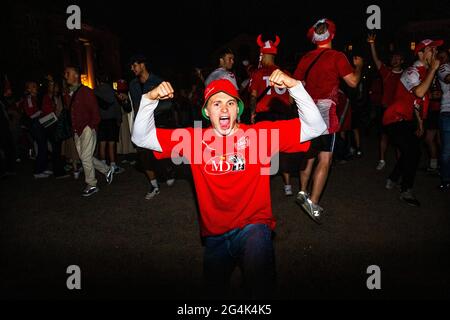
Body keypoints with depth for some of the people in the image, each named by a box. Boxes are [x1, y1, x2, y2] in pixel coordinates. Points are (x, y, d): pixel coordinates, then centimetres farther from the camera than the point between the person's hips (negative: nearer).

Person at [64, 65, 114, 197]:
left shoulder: (86, 91, -8)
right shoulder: (71, 93, 15)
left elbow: (95, 111, -10)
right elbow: (72, 113, 18)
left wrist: (91, 126, -12)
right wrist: (73, 128, 9)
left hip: (87, 129, -8)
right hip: (77, 131, 8)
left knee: (86, 157, -6)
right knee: (84, 157, 9)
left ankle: (91, 185, 7)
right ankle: (107, 170, 26)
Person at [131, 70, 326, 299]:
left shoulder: (260, 133, -9)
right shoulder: (194, 138, -4)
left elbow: (315, 127, -13)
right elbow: (141, 138, -4)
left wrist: (294, 86, -25)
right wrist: (150, 99, -19)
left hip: (253, 226, -3)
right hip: (214, 234, 4)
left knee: (259, 287, -34)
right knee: (216, 291, 23)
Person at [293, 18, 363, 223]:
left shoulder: (306, 58, 6)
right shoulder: (337, 56, -7)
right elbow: (353, 82, -6)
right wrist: (358, 66, 12)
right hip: (325, 112, -5)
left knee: (309, 155, 18)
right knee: (325, 159, -3)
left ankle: (303, 192, 24)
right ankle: (313, 202, -9)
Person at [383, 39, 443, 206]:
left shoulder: (425, 72, 15)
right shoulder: (413, 72, -17)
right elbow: (419, 92, -38)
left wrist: (419, 122, 21)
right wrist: (433, 69, -28)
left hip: (406, 120, 10)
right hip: (396, 119, -10)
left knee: (410, 152, 16)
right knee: (413, 152, -13)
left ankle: (392, 180, 31)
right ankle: (406, 191, -1)